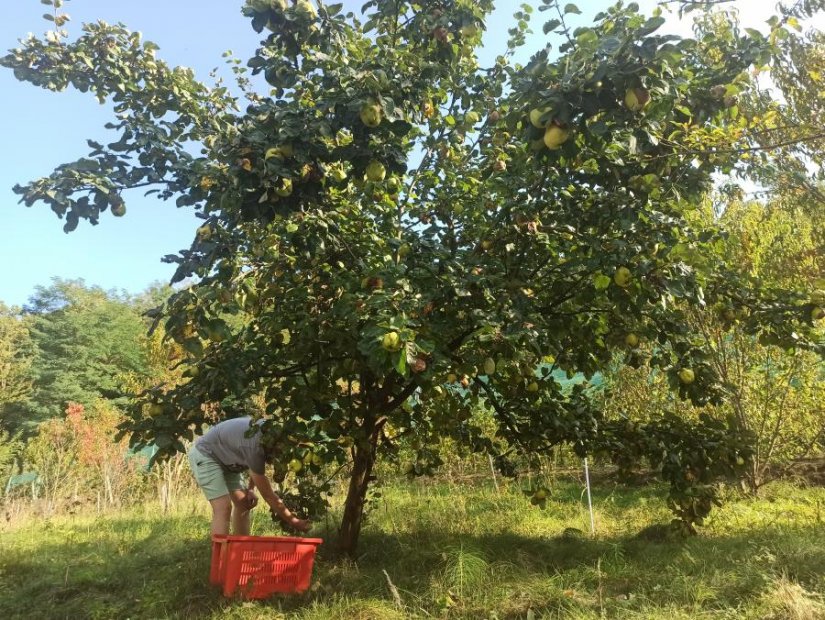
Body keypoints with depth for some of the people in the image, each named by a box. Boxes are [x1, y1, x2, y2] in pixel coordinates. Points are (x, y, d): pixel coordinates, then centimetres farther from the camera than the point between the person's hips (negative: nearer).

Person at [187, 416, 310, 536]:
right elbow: (268, 495, -28)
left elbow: (256, 467, 11)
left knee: (244, 504, 4)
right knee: (223, 507, -20)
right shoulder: (254, 447, -36)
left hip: (224, 457, 9)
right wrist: (293, 522, -22)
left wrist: (250, 489, -3)